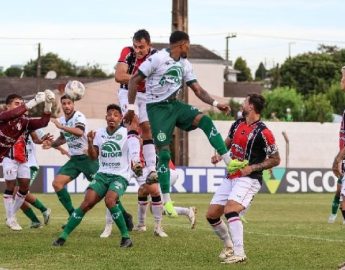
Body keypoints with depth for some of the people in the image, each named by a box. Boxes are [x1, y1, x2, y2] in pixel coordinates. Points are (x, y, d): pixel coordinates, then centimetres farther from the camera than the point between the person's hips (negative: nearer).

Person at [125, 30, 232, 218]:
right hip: (157, 108, -6)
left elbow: (198, 90, 9)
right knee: (164, 153, -8)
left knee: (204, 120, -18)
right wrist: (131, 107, -14)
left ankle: (229, 162, -19)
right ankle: (166, 200, 1)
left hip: (174, 104, 6)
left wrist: (216, 104, -6)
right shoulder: (157, 59, -14)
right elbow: (134, 80, -11)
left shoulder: (185, 64, 8)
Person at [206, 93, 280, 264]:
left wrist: (252, 168, -18)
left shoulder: (263, 132, -13)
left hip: (249, 179, -8)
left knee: (230, 210, -29)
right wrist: (218, 155, 5)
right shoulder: (237, 124, 9)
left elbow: (275, 160, -9)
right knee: (211, 215, 6)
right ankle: (229, 246, 26)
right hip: (231, 177, 8)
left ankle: (239, 253, -29)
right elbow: (227, 143, 26)